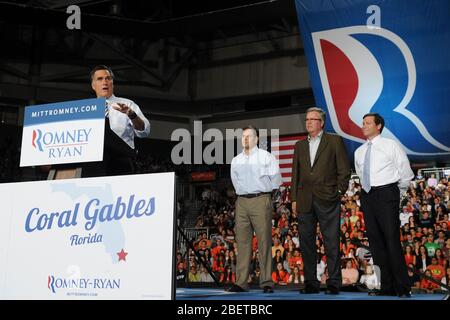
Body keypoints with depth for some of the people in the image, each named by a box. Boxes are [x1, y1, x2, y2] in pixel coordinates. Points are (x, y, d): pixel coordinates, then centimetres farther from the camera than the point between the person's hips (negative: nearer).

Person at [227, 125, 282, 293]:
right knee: (242, 242, 2)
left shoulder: (266, 157, 4)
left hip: (261, 200, -4)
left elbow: (276, 179, 1)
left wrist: (263, 190, 6)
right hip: (242, 202, 4)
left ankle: (266, 282, -5)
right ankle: (241, 282, 4)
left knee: (264, 242, -6)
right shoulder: (235, 161, 17)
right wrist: (243, 191, 13)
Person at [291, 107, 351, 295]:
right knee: (306, 243, 5)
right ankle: (311, 283, 11)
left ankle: (334, 283, 4)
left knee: (331, 243, -2)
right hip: (305, 201, 4)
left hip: (327, 200, -4)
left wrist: (339, 191, -5)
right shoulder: (299, 145, 18)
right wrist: (294, 199, 10)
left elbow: (344, 169, 2)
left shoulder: (335, 141, 5)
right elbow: (295, 173, 16)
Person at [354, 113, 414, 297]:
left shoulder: (391, 145, 0)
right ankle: (387, 287, 11)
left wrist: (397, 191, 10)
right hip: (367, 196, 6)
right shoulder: (359, 152, 14)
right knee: (375, 241, 5)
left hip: (386, 194, -6)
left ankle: (403, 288, -4)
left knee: (392, 240, -11)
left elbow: (406, 173, 4)